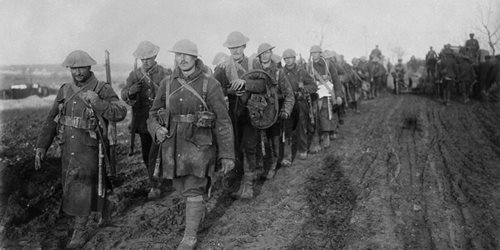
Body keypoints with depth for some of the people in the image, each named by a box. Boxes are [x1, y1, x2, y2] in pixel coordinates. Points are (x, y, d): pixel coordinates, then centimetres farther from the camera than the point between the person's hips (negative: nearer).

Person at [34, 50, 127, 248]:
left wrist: (97, 102, -33)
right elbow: (52, 120, 10)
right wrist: (41, 146, 5)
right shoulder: (64, 91, 8)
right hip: (67, 148, 6)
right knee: (71, 186, 15)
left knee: (80, 188, -6)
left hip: (89, 149, -6)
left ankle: (80, 232, 8)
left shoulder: (102, 90, -8)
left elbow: (120, 113, -21)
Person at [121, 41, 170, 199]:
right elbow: (124, 95, -5)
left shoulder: (164, 74, -6)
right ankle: (154, 180, 34)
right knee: (146, 156, 14)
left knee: (154, 155, -10)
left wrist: (152, 85, -31)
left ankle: (154, 186, 2)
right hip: (142, 122, 5)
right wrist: (130, 91, -28)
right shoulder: (134, 75, 5)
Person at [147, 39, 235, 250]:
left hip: (199, 145, -5)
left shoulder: (210, 84, -8)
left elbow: (222, 121, -8)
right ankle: (199, 211, 47)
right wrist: (156, 129, -10)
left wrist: (227, 154, -10)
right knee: (181, 187, 17)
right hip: (172, 145, 5)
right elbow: (154, 113, 14)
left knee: (193, 192, -3)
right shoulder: (167, 84, 5)